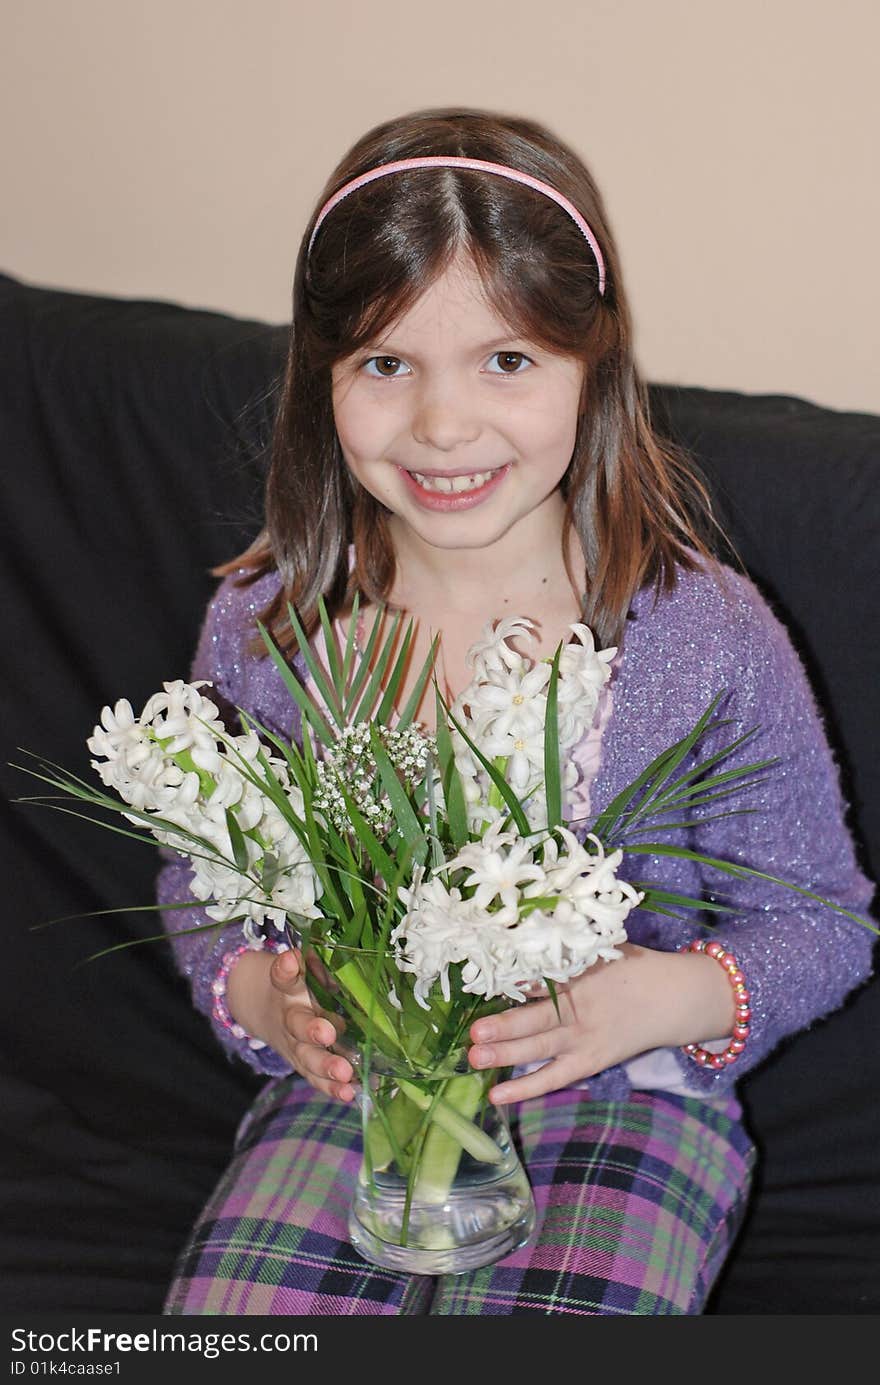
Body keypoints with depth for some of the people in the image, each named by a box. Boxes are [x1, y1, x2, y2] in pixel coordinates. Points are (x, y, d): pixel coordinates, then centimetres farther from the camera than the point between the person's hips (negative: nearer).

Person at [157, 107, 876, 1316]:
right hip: (345, 1096, 2)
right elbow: (201, 882, 8)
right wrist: (254, 992, -14)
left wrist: (673, 999, -22)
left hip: (622, 1108, -1)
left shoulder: (708, 635, -14)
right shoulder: (261, 626, -7)